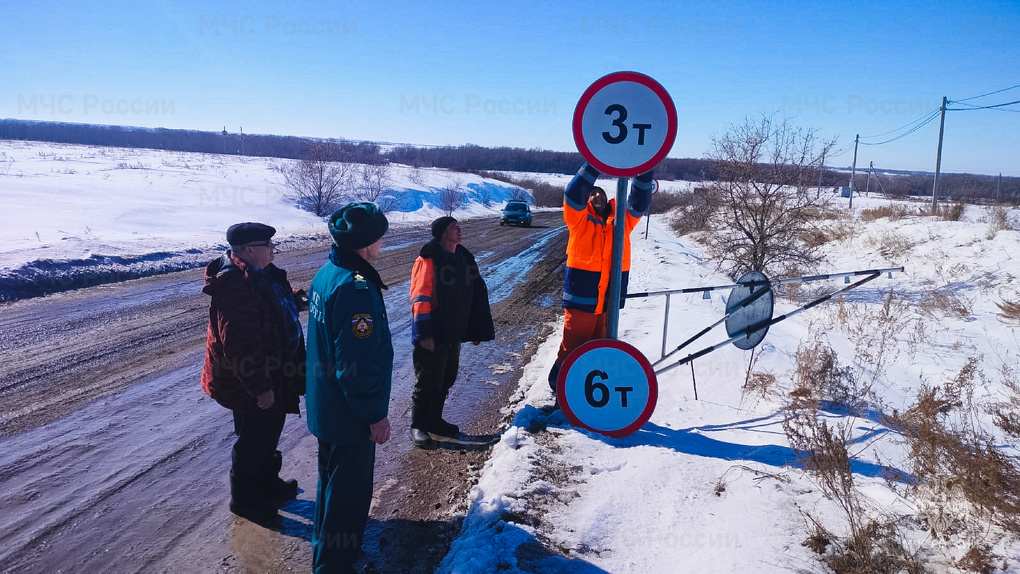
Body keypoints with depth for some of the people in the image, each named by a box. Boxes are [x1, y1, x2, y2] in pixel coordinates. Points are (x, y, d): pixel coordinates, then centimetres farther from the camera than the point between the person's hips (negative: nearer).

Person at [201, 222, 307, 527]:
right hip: (249, 384, -10)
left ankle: (267, 483, 45)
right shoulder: (235, 287, -29)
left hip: (272, 373, 10)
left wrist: (298, 299, 4)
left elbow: (276, 303, 24)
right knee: (254, 439, 7)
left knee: (269, 432, 25)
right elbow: (240, 346, -31)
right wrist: (260, 387, -27)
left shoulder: (261, 274, 3)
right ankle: (243, 498, 28)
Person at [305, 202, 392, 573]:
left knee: (333, 478, 26)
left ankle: (325, 543, 45)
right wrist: (375, 415, -19)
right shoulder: (356, 289, -29)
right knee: (350, 489, 7)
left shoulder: (327, 272, 2)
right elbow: (357, 365, -29)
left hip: (326, 406, 10)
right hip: (350, 416, -10)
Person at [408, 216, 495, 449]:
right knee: (428, 383, 0)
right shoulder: (429, 260, -14)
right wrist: (424, 333, -23)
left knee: (445, 380, 17)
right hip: (432, 336, -8)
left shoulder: (464, 259, 11)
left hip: (454, 334, 8)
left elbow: (475, 297, 16)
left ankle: (434, 420, 32)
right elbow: (420, 299, -18)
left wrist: (476, 331, 15)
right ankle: (418, 428, 14)